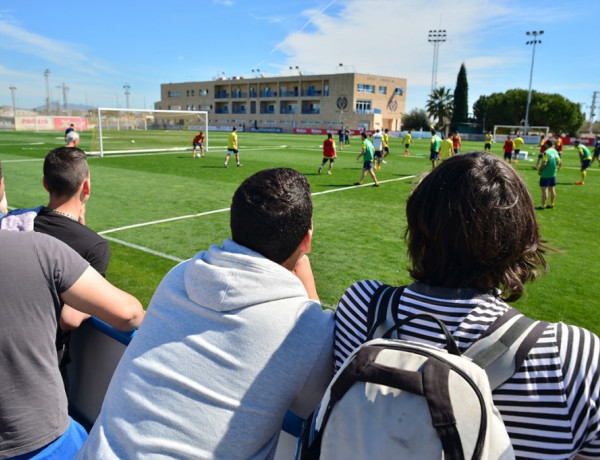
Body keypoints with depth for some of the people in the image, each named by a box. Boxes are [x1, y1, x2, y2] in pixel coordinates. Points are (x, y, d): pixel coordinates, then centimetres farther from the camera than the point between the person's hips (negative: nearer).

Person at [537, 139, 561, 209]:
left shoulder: (546, 152, -17)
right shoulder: (555, 151, 7)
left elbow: (544, 163, -24)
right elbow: (559, 162, 11)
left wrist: (539, 170, -11)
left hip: (545, 174, -8)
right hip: (553, 174, 8)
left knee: (544, 190, -5)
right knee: (552, 189, 15)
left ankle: (543, 206, -4)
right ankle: (552, 204, 23)